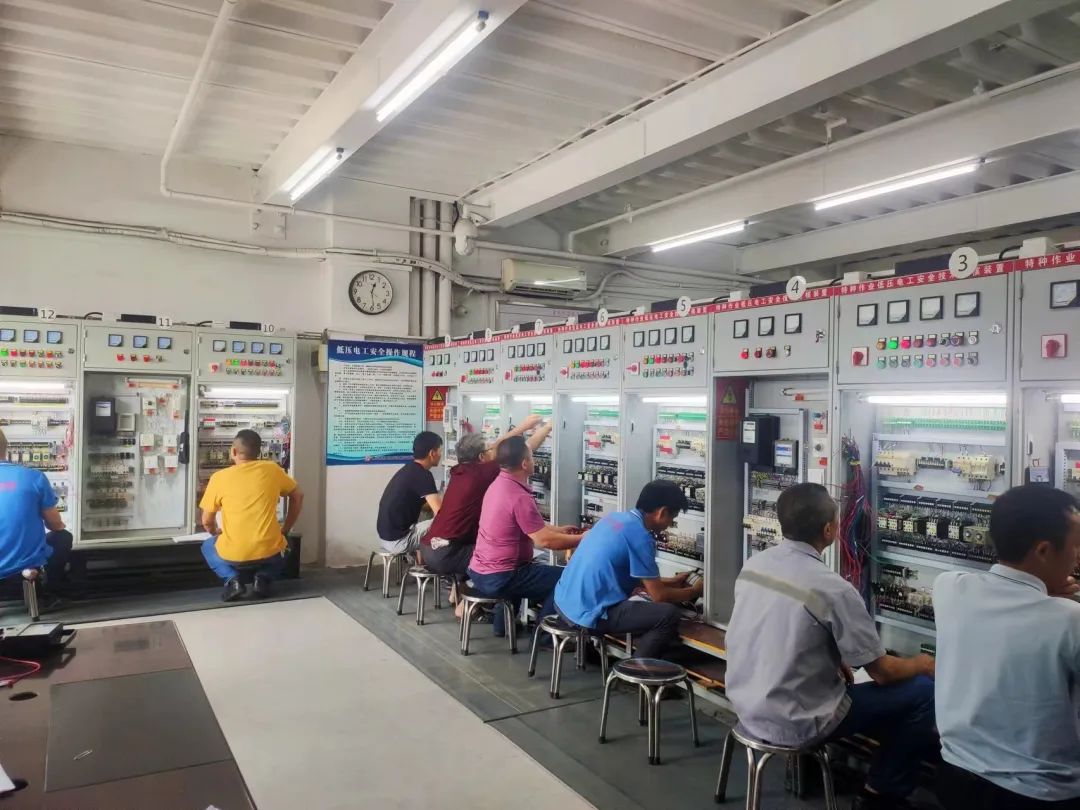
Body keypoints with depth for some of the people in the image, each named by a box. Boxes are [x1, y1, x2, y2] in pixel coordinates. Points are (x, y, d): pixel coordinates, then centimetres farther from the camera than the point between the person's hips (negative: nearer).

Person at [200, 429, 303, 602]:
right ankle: (263, 579, 9)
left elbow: (207, 521, 8)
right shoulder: (272, 469, 3)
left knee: (208, 546, 32)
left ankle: (232, 580, 7)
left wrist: (217, 534, 31)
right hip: (269, 551, 1)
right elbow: (298, 496, 16)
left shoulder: (219, 477, -1)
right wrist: (285, 529, 26)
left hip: (232, 553, -1)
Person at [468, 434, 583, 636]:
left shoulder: (499, 484, 6)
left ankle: (503, 624, 37)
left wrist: (559, 529, 21)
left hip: (480, 571, 10)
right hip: (498, 579, -10)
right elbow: (545, 540, -23)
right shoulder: (518, 497, -24)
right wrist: (581, 539, -10)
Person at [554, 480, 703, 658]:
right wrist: (694, 591, 8)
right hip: (589, 613, -10)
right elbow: (658, 595, -10)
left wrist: (671, 581, 28)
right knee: (669, 614, -11)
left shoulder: (616, 517, 10)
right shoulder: (640, 537, -15)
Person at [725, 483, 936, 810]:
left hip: (747, 705, 7)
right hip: (793, 722, -7)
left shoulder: (753, 564, -2)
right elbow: (882, 672, -10)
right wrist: (921, 664, 10)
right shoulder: (833, 588, -22)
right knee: (922, 691, 3)